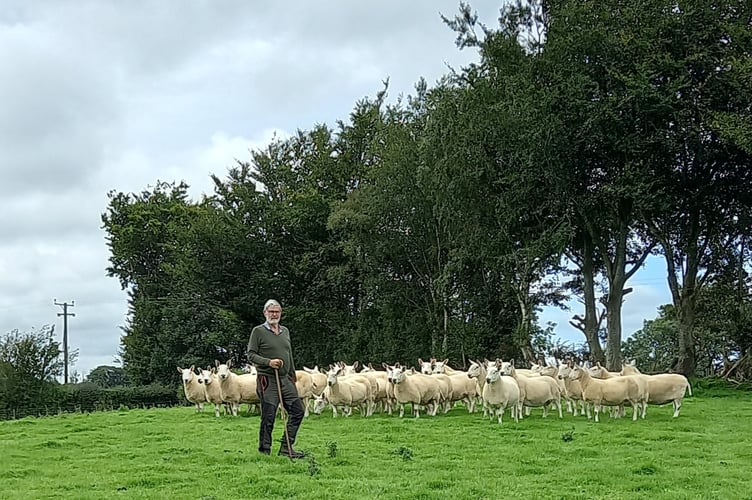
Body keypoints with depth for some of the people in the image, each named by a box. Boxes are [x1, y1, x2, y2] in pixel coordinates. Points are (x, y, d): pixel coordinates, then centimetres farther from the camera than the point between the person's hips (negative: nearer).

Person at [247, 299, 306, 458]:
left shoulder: (285, 331, 16)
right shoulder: (258, 331, -2)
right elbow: (251, 355, -7)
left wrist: (293, 377, 20)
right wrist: (269, 362, -20)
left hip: (286, 379, 6)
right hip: (267, 380, -6)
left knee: (298, 410, 2)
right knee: (268, 417, -4)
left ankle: (286, 447, 11)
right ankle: (264, 451, 8)